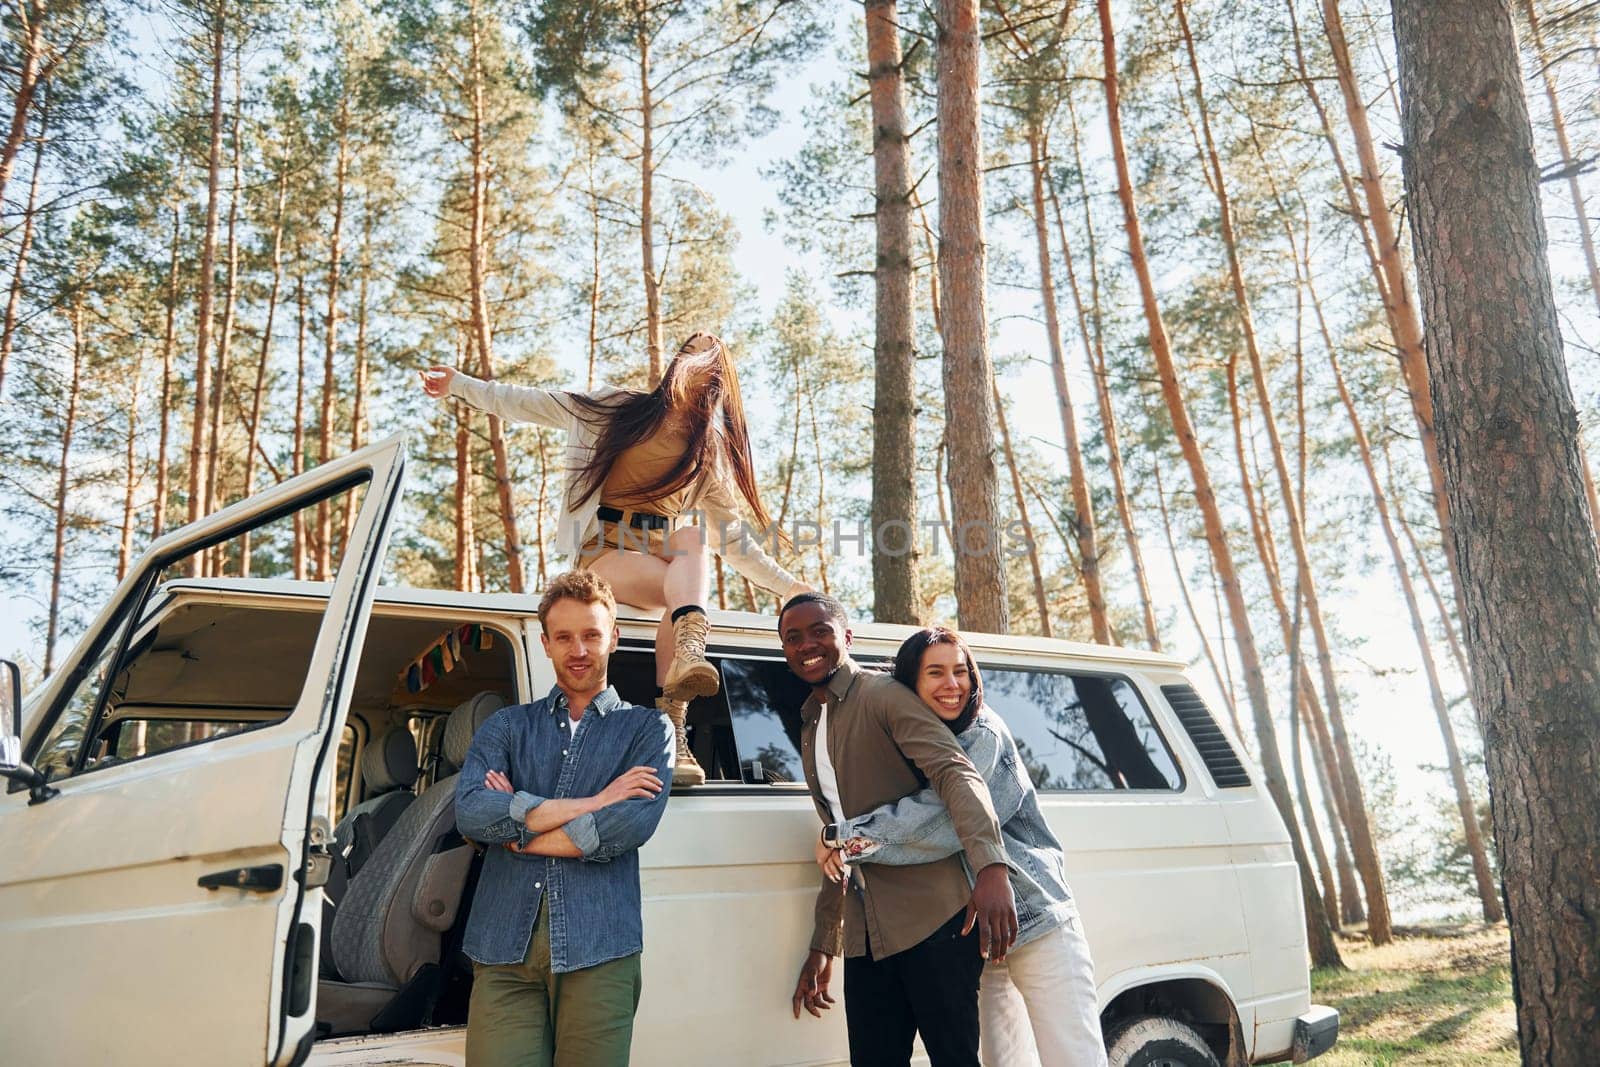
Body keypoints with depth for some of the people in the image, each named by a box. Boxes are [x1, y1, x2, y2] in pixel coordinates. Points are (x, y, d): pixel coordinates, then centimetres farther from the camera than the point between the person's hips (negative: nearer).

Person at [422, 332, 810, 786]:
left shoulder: (710, 452, 12)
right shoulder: (616, 409, 8)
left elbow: (733, 539, 15)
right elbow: (528, 404, 15)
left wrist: (788, 585, 7)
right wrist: (459, 384, 14)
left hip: (666, 553, 2)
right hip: (604, 549, -2)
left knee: (692, 536, -37)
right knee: (688, 591, -33)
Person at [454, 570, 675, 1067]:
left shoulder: (647, 727, 10)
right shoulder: (507, 725, 16)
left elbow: (633, 824, -8)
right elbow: (468, 811, -4)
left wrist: (515, 829, -1)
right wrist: (587, 804, -8)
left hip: (598, 949, -1)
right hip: (504, 945, 1)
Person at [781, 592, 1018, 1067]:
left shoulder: (884, 695, -6)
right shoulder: (809, 731, 18)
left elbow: (956, 774, -20)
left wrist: (991, 868, -36)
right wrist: (823, 945, 24)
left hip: (934, 921, -7)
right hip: (866, 939, 7)